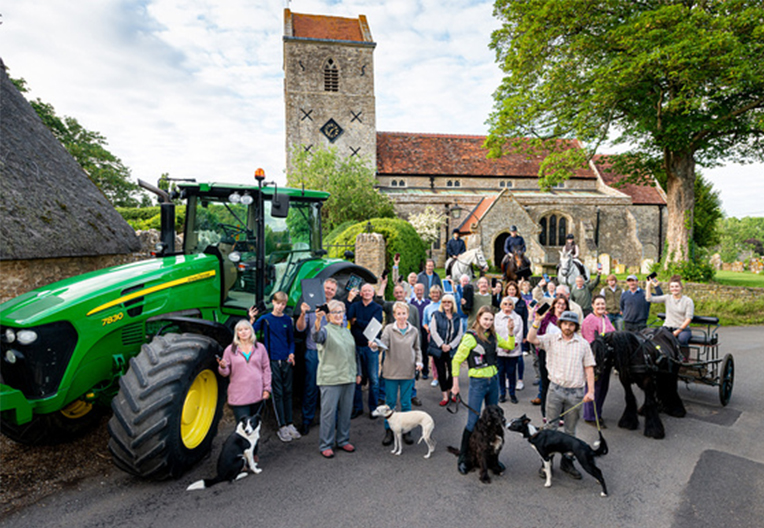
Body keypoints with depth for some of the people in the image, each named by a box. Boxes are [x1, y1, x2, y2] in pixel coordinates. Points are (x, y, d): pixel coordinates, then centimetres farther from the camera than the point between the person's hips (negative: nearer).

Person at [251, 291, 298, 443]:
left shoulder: (287, 320, 6)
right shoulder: (265, 319, -2)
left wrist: (292, 353, -2)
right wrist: (251, 319, -29)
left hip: (287, 361, 3)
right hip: (273, 361, -3)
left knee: (287, 392, 10)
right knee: (277, 394, 2)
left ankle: (289, 424, 20)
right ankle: (282, 427, 10)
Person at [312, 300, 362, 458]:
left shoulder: (347, 331, 14)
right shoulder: (326, 330, -6)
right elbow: (316, 337, -31)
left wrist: (358, 373, 18)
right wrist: (318, 321, -50)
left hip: (348, 378, 6)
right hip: (330, 380, -6)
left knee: (346, 411, 14)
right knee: (329, 412, 0)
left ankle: (343, 441, 28)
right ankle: (325, 445, 13)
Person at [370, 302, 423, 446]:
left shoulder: (414, 331, 4)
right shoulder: (389, 329, -4)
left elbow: (417, 349, 15)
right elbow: (384, 344, -19)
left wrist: (419, 361, 0)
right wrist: (375, 345, -40)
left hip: (408, 372, 2)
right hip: (391, 371, -1)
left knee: (406, 403, 10)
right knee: (390, 402, 8)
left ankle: (406, 430, 25)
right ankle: (389, 431, 22)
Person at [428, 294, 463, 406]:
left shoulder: (457, 318, 8)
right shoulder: (436, 315, 3)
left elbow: (459, 335, 5)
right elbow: (434, 332, -4)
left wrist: (450, 346, -8)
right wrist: (442, 345, -12)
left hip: (452, 349, 1)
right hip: (438, 349, -1)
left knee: (452, 371, -4)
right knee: (441, 372, 2)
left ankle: (449, 391, 18)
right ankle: (445, 396, 11)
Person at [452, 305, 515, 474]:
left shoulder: (492, 335, 5)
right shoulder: (470, 337, -15)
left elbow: (510, 346, 17)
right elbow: (456, 361, -12)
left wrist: (511, 331, -1)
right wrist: (455, 384, -13)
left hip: (494, 380, 7)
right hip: (478, 382, -7)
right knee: (473, 422, -3)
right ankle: (462, 458, 12)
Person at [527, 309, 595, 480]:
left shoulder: (583, 344, 3)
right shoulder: (551, 339, 1)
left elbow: (589, 368, 4)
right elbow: (531, 339, -13)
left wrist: (591, 391, -3)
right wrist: (537, 322, -26)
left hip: (576, 392, 1)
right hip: (555, 389, -1)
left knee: (570, 430, 13)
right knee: (550, 427, 6)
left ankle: (567, 461, 27)